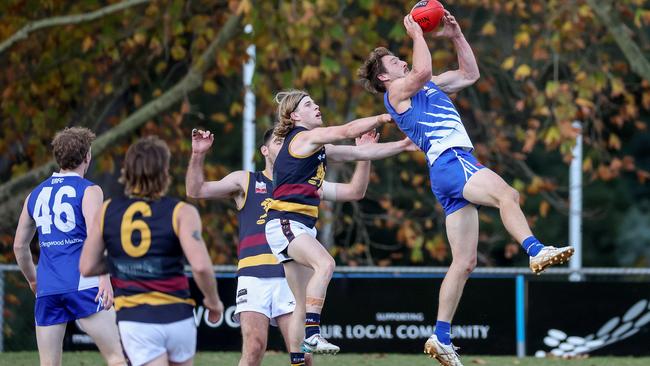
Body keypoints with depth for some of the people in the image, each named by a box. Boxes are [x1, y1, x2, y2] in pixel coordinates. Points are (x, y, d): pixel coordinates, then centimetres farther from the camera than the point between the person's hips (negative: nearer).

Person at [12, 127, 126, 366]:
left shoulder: (35, 195, 18)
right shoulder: (89, 191, 1)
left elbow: (19, 246, 25)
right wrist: (104, 278, -23)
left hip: (47, 290, 5)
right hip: (82, 284, -5)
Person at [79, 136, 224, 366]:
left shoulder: (107, 211, 3)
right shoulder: (181, 213, -6)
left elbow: (87, 267, 4)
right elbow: (201, 266, -18)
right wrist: (213, 300, 0)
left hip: (134, 320, 1)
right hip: (177, 316, 0)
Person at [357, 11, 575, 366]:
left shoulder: (428, 87, 31)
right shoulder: (396, 90, 5)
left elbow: (469, 74, 35)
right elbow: (422, 71, -16)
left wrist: (456, 36, 26)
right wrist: (416, 33, -3)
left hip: (460, 165, 9)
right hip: (449, 161, -9)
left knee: (464, 261, 3)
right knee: (507, 194, -34)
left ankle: (441, 337, 1)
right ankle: (536, 251, -56)